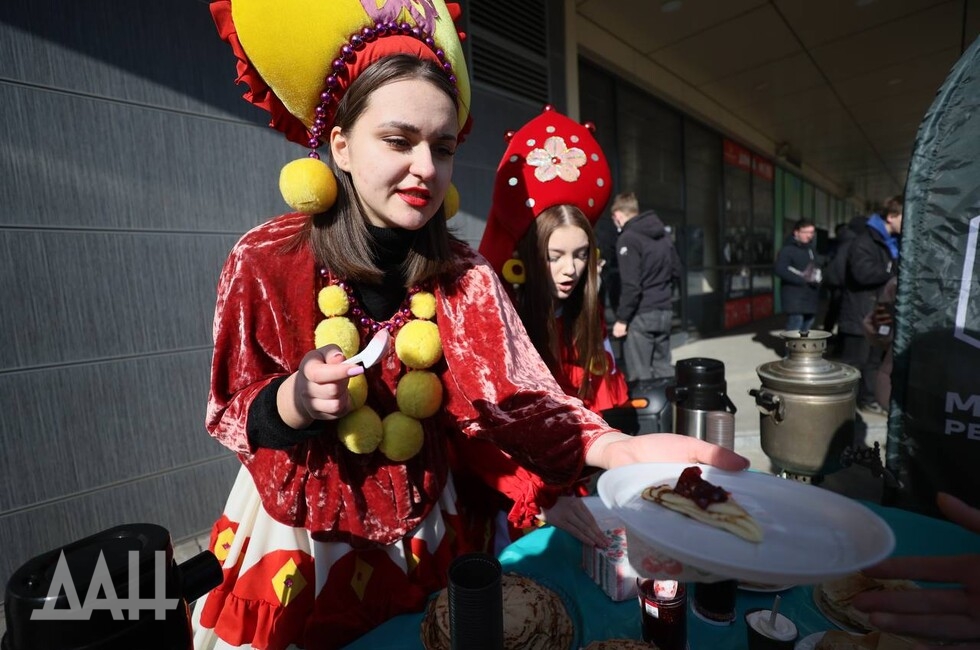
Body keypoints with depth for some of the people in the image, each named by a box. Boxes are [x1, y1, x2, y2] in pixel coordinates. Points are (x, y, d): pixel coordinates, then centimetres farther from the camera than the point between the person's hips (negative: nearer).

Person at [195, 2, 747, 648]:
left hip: (426, 526, 2)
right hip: (299, 532, -1)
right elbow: (231, 418, -9)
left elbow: (513, 397, -21)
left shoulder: (463, 274, -12)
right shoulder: (265, 261, -17)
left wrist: (618, 447, -37)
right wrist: (293, 402, -30)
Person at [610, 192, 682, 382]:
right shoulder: (664, 235, 13)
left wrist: (621, 319, -13)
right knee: (664, 370, 15)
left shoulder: (628, 239, -12)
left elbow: (630, 285, -18)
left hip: (641, 315, -8)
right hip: (665, 311, 8)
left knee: (639, 376, -1)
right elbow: (676, 272, 17)